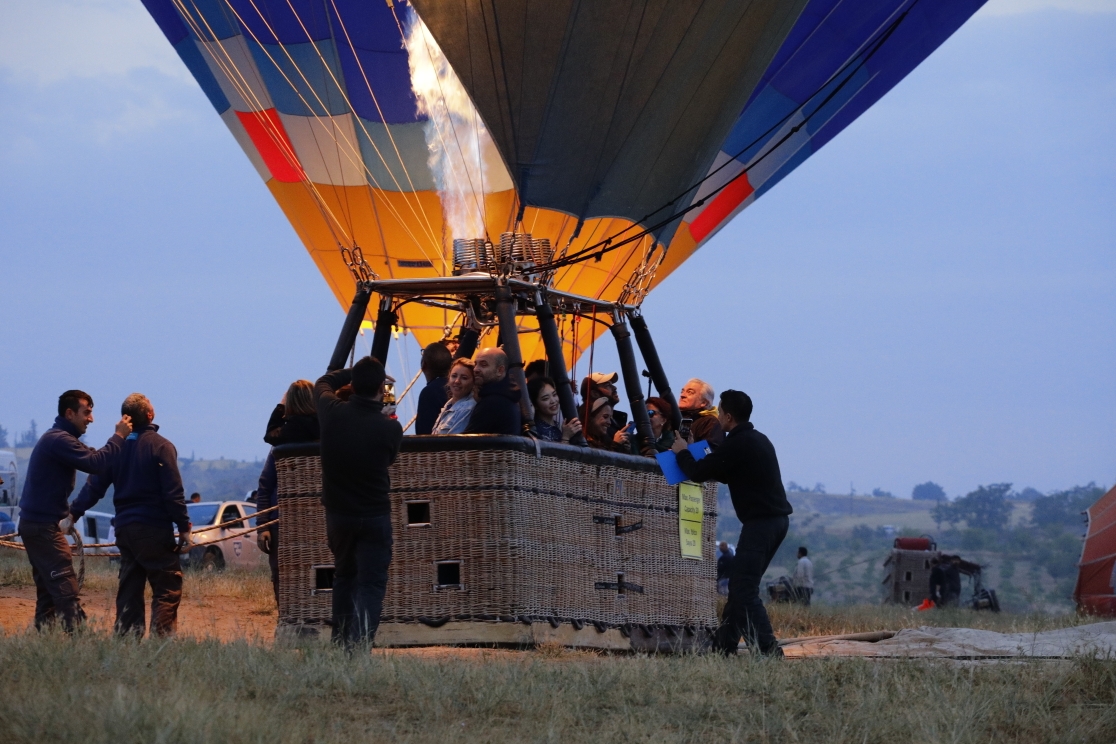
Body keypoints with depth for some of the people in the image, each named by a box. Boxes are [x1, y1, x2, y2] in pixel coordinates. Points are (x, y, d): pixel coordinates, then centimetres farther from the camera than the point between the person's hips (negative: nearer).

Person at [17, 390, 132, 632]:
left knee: (47, 589, 12)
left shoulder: (55, 438, 17)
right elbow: (95, 463, -27)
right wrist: (119, 437, -20)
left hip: (35, 523, 10)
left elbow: (90, 458, 13)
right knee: (66, 590, -13)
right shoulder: (60, 440, -17)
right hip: (44, 525, -10)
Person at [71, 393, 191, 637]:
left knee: (129, 589, 12)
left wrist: (74, 514, 8)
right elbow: (173, 492, -12)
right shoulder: (160, 446, -9)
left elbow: (94, 486, 4)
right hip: (154, 528, -6)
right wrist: (184, 527, -8)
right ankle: (161, 637, -13)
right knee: (168, 588, -3)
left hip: (124, 527, 6)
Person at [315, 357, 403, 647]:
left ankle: (341, 642, 27)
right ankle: (361, 644, -18)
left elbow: (323, 383, 12)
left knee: (344, 575, 22)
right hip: (375, 514, -3)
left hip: (337, 512, 3)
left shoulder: (333, 413, -11)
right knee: (372, 582, -2)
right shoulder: (390, 428, -16)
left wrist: (355, 372, 18)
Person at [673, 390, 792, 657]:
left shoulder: (737, 444, -14)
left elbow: (698, 472, -11)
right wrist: (693, 457, 29)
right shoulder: (758, 440, 17)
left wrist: (682, 452, 9)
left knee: (744, 590, -10)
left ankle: (768, 650, -19)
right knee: (739, 586, 14)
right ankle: (723, 646, 17)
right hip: (778, 518, 10)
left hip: (760, 522, -10)